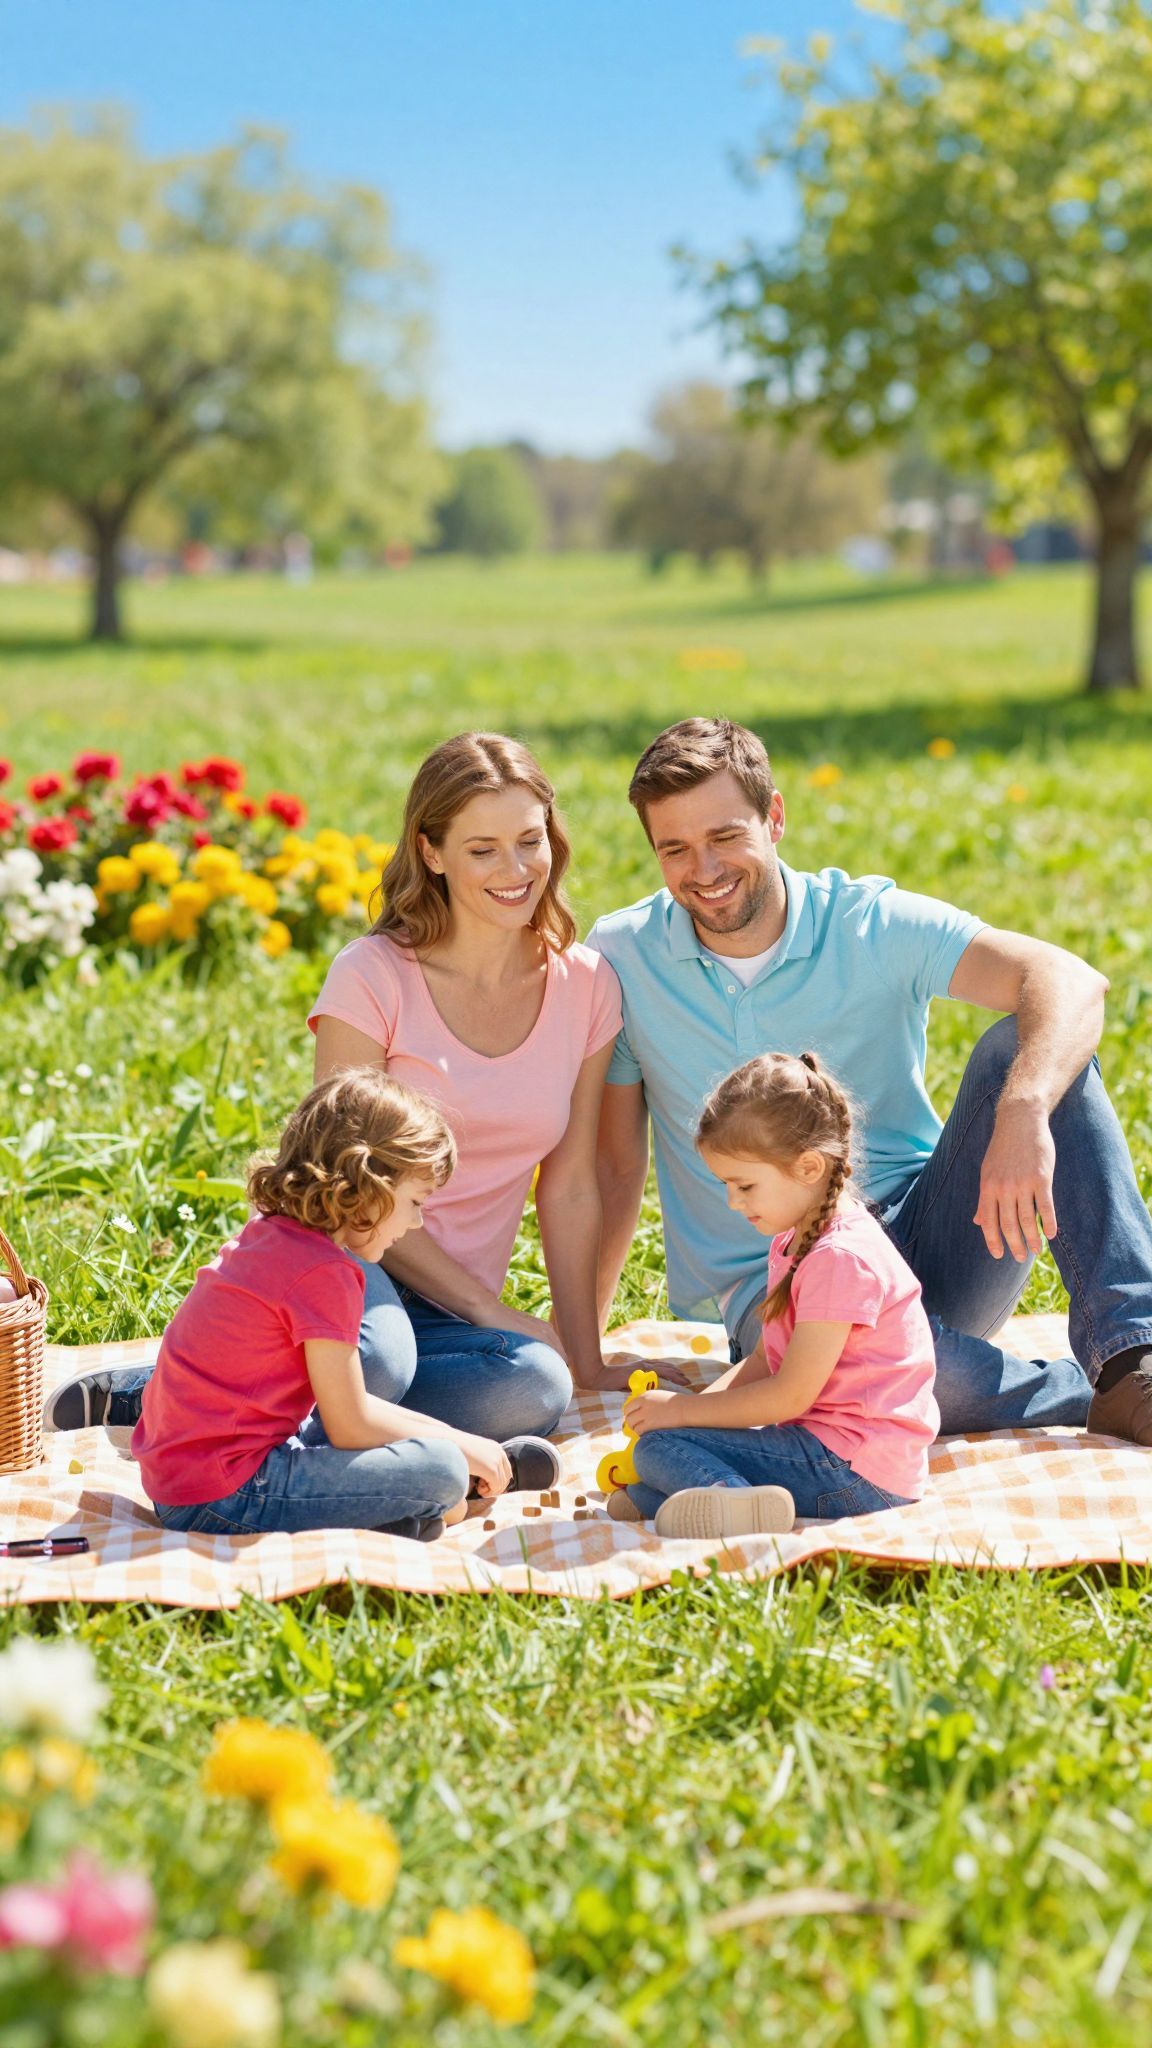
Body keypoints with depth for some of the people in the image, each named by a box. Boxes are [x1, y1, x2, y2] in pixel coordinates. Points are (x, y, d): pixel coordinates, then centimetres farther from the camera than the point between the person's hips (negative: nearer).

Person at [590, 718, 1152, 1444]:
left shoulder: (870, 924, -6)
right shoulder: (621, 958, 0)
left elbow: (1071, 982, -21)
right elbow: (612, 1166, 6)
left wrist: (1023, 1112, -41)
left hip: (925, 1237, 1)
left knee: (1022, 1049, -24)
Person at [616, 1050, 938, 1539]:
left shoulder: (841, 1258, -18)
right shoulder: (794, 1243, 16)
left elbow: (790, 1395, -18)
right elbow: (762, 1364, 17)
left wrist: (683, 1411, -11)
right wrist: (687, 1406, 2)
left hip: (854, 1469, -11)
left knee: (660, 1449, -18)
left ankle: (739, 1507, -40)